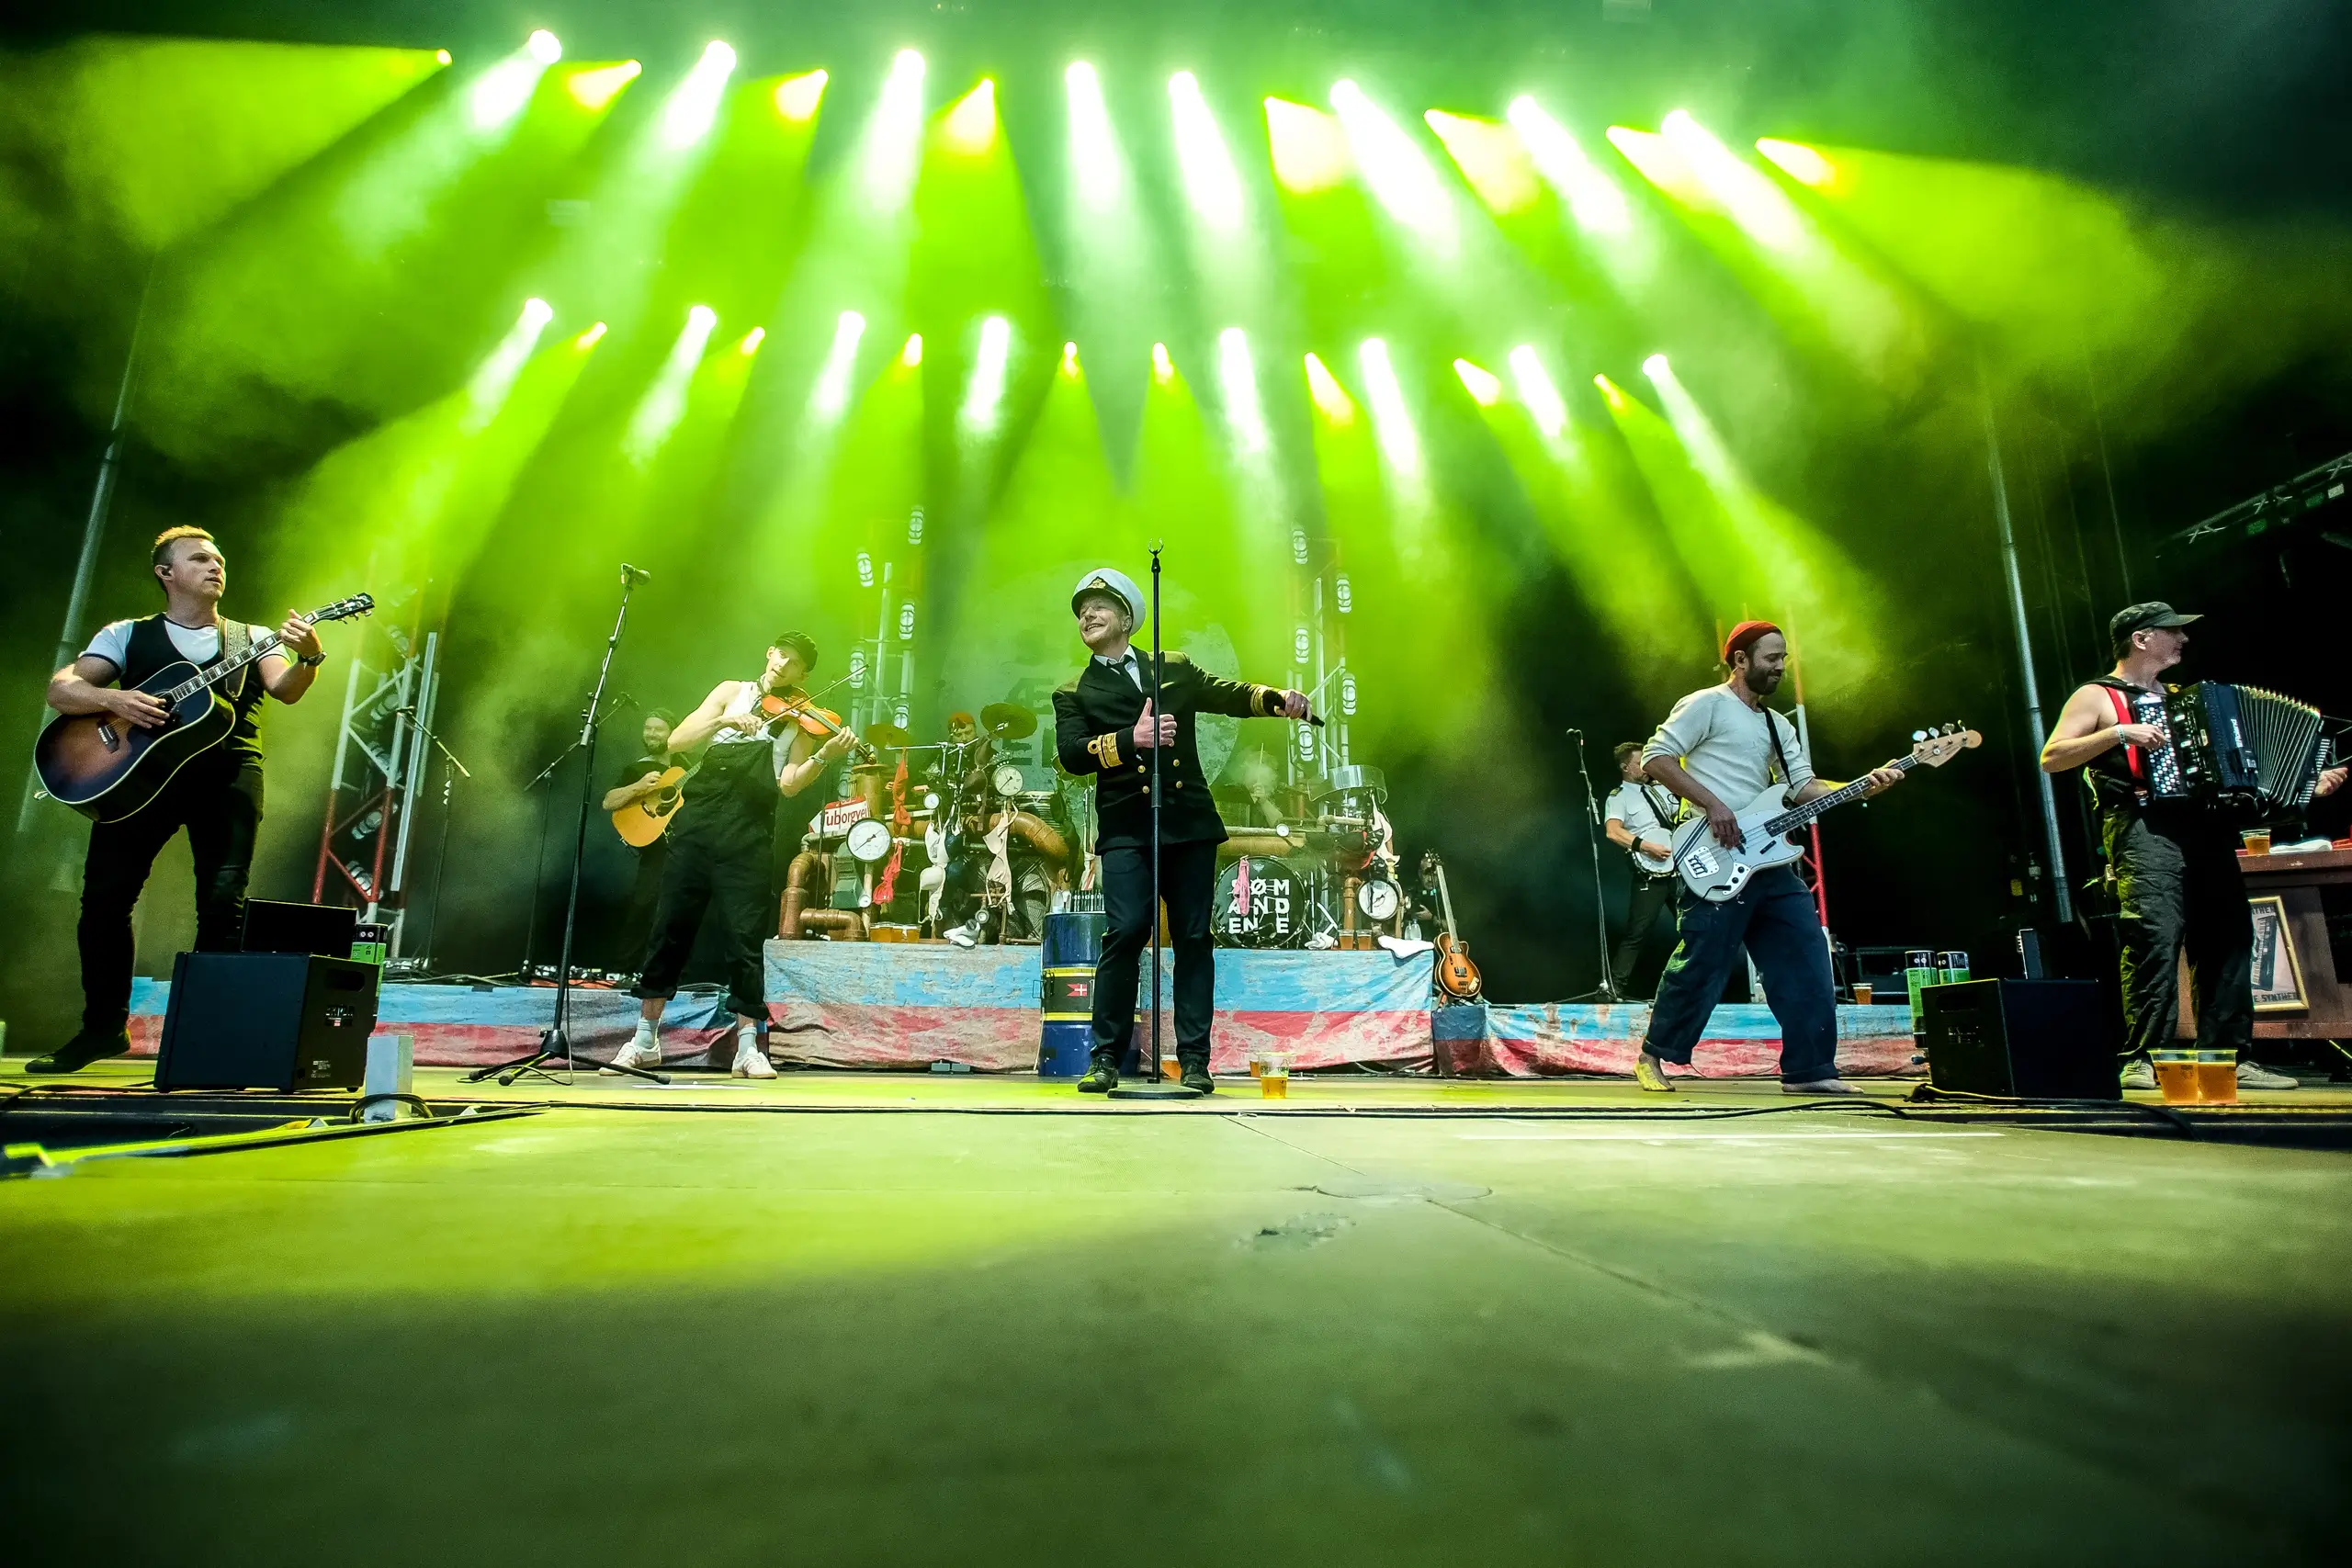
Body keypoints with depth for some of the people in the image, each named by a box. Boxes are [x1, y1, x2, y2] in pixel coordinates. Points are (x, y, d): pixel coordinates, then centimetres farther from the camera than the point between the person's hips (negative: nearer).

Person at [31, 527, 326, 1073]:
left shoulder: (252, 638, 15)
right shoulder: (128, 634, 16)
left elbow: (284, 689, -5)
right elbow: (60, 689, 6)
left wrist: (309, 658, -27)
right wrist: (112, 699, -16)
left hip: (227, 768, -1)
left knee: (224, 901, -10)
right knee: (104, 896, -4)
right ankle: (104, 1028, 13)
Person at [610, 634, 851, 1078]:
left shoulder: (801, 719, 8)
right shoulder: (732, 692, 13)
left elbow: (789, 783, -6)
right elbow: (676, 742, 3)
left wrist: (824, 756, -23)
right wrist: (725, 720, -14)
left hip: (748, 837, -2)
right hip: (697, 824, 2)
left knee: (746, 936, -5)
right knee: (669, 927, 7)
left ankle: (748, 1047, 4)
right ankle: (645, 1040, 21)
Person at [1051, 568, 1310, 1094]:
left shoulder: (1175, 669, 19)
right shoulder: (1075, 693, 13)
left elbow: (1228, 695, 15)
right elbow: (1071, 753, -2)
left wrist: (1277, 699, -4)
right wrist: (1131, 739, -14)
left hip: (1190, 823, 2)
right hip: (1125, 829, -2)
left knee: (1193, 938, 1)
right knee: (1125, 932, -13)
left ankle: (1194, 1060, 9)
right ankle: (1106, 1059, -1)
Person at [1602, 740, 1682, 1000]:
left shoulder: (1660, 788, 17)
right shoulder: (1619, 796, -4)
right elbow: (1613, 832, -19)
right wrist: (1647, 847, -26)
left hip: (1679, 867, 7)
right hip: (1651, 874, -7)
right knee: (1637, 932, -10)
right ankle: (1617, 986, -6)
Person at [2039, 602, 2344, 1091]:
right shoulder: (2096, 696, 5)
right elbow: (2051, 758, -8)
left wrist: (2306, 783, 19)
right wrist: (2119, 732, -16)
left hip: (2205, 827, 7)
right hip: (2143, 828, -7)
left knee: (2228, 939, 3)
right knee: (2155, 937, -17)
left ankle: (2231, 1058, 9)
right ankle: (2142, 1060, -15)